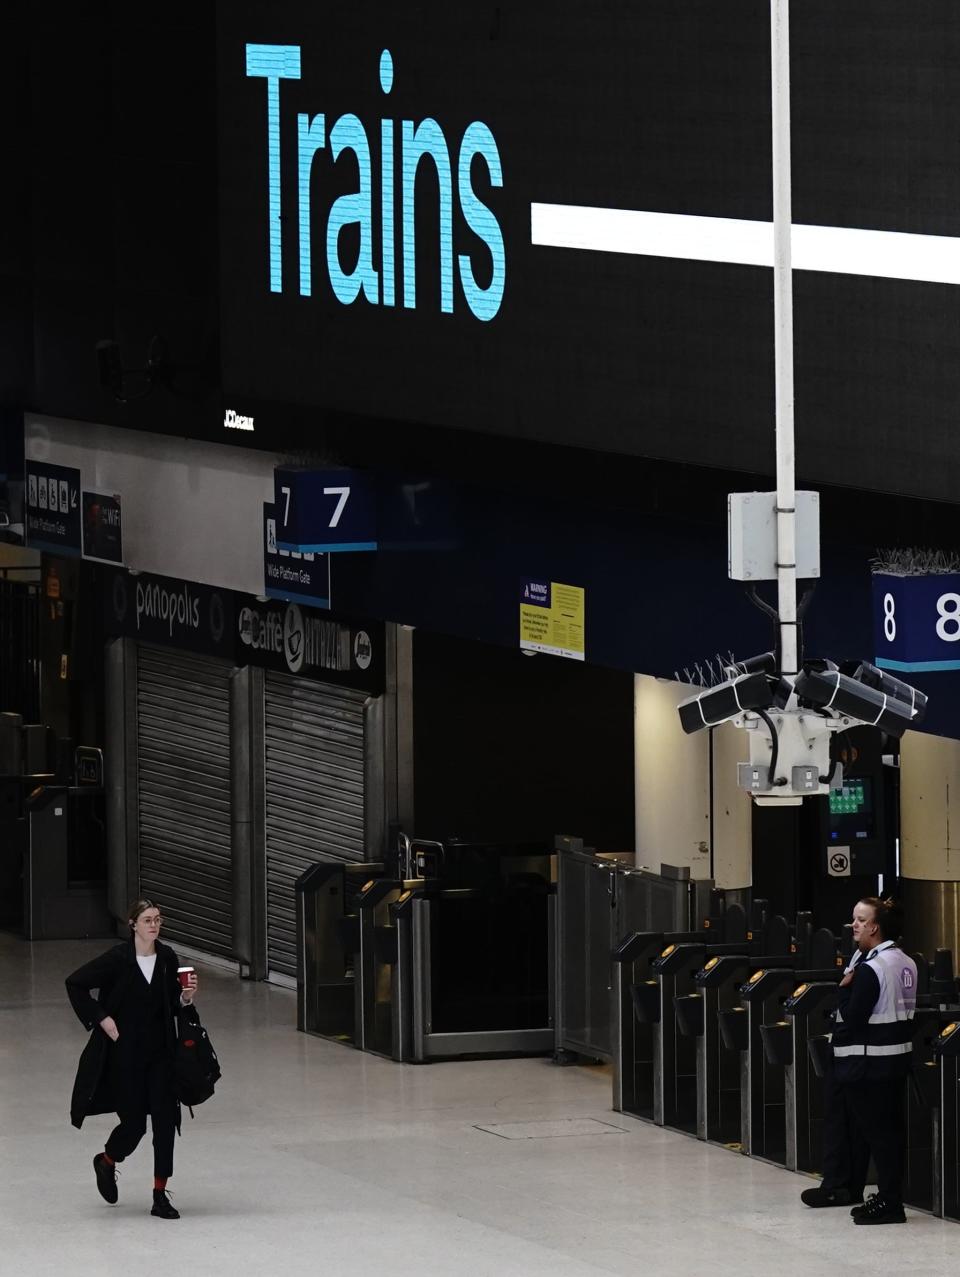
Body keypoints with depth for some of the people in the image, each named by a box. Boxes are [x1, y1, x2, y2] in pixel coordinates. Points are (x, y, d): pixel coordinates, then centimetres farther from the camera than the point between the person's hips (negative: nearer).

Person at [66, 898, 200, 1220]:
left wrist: (186, 996, -9)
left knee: (165, 1120, -4)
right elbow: (75, 983, -5)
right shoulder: (118, 959, -12)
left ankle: (160, 1195, 2)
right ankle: (106, 1162, 35)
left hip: (160, 1054, 4)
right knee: (134, 1121, 2)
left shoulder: (167, 958, 1)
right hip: (125, 1054, -4)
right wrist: (101, 1019, -9)